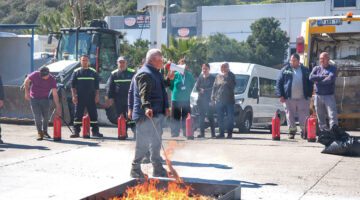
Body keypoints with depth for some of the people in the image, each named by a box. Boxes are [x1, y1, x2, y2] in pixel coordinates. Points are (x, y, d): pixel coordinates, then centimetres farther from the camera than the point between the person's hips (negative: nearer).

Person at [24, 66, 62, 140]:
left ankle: (45, 131, 25)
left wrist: (58, 107, -22)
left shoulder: (52, 79, -18)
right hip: (34, 99, -1)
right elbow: (27, 81, 2)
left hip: (45, 99, 1)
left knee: (46, 116, 6)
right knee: (37, 117, -5)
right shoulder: (35, 75, -18)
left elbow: (55, 94, -18)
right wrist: (27, 92, -3)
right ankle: (39, 133, 6)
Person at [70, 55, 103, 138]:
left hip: (91, 98, 1)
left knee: (93, 114, 3)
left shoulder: (93, 72, 10)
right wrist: (74, 96, -5)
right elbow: (73, 85, 4)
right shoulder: (76, 72, 6)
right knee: (78, 115, -1)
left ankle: (95, 131, 9)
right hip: (80, 97, -1)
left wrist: (97, 96, 4)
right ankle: (76, 131, 4)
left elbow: (96, 86, 11)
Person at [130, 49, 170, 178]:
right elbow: (144, 93, -27)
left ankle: (158, 169, 25)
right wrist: (146, 107, -41)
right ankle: (135, 169, 3)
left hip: (156, 114, 11)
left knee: (156, 142, 16)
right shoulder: (144, 74, -14)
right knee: (143, 143, -6)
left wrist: (166, 107, 22)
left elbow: (162, 91, 27)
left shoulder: (156, 73, 19)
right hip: (146, 115, -11)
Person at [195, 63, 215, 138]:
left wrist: (205, 90, -11)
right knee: (201, 116, 2)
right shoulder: (200, 77, 13)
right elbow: (196, 87, 7)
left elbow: (213, 88, -3)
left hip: (209, 100, -4)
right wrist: (201, 90, -11)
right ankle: (202, 132, 5)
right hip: (201, 99, 4)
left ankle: (213, 133, -5)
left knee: (210, 116, -7)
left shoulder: (212, 78, 3)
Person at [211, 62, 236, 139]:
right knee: (220, 118, 6)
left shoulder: (231, 75, 4)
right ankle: (221, 133, 14)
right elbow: (214, 87, 13)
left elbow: (233, 86, -6)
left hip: (229, 100, -3)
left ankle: (230, 133, 4)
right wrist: (213, 98, 5)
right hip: (219, 100, 3)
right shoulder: (218, 76, 13)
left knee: (230, 117, -3)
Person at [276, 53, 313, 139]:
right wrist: (280, 95, -5)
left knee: (304, 116, -1)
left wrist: (309, 95, 3)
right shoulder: (285, 70, 6)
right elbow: (279, 83, 3)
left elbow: (310, 83, 14)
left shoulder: (305, 70, 10)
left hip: (303, 98, 0)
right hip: (289, 98, 0)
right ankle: (292, 131, 14)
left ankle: (304, 132, 11)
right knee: (290, 116, 3)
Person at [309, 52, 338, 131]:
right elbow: (311, 77, -6)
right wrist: (323, 77, -10)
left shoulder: (333, 68, 5)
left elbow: (331, 79, -13)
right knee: (320, 116, 6)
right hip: (318, 96, 3)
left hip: (329, 95, -3)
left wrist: (318, 81, -6)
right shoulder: (316, 68, 13)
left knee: (333, 115, -9)